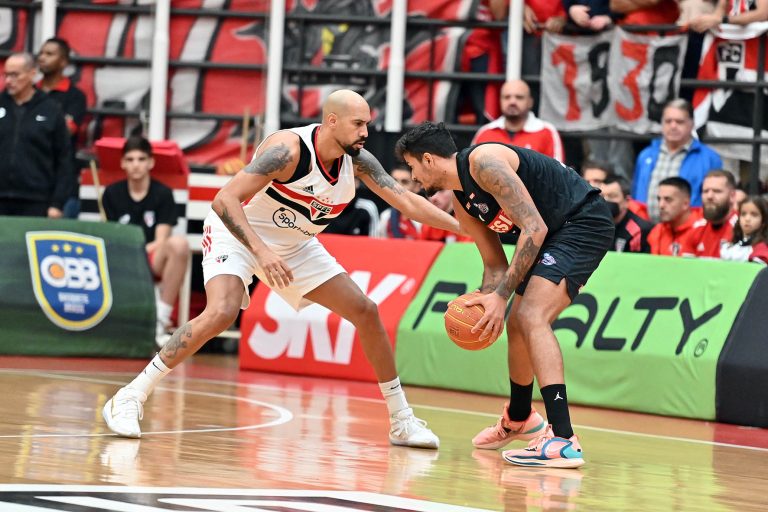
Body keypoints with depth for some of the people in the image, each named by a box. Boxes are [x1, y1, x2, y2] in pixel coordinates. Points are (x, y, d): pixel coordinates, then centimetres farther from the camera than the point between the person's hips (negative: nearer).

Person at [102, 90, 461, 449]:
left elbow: (407, 201, -4)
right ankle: (129, 398, -23)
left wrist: (461, 225, -14)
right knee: (222, 312, -32)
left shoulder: (358, 162, -11)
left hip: (294, 245, 7)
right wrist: (262, 252, -45)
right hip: (237, 233, -7)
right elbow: (224, 200, -36)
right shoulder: (288, 150, -31)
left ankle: (401, 421, 14)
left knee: (366, 312, 2)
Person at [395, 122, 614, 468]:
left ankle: (563, 439, -33)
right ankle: (519, 419, 44)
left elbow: (534, 228, -25)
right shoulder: (462, 203, 11)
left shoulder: (484, 162, -20)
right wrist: (483, 301, -6)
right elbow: (495, 265, 16)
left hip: (584, 221, -11)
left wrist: (502, 295, -25)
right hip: (556, 233, 11)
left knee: (532, 316, -23)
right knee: (517, 324, 19)